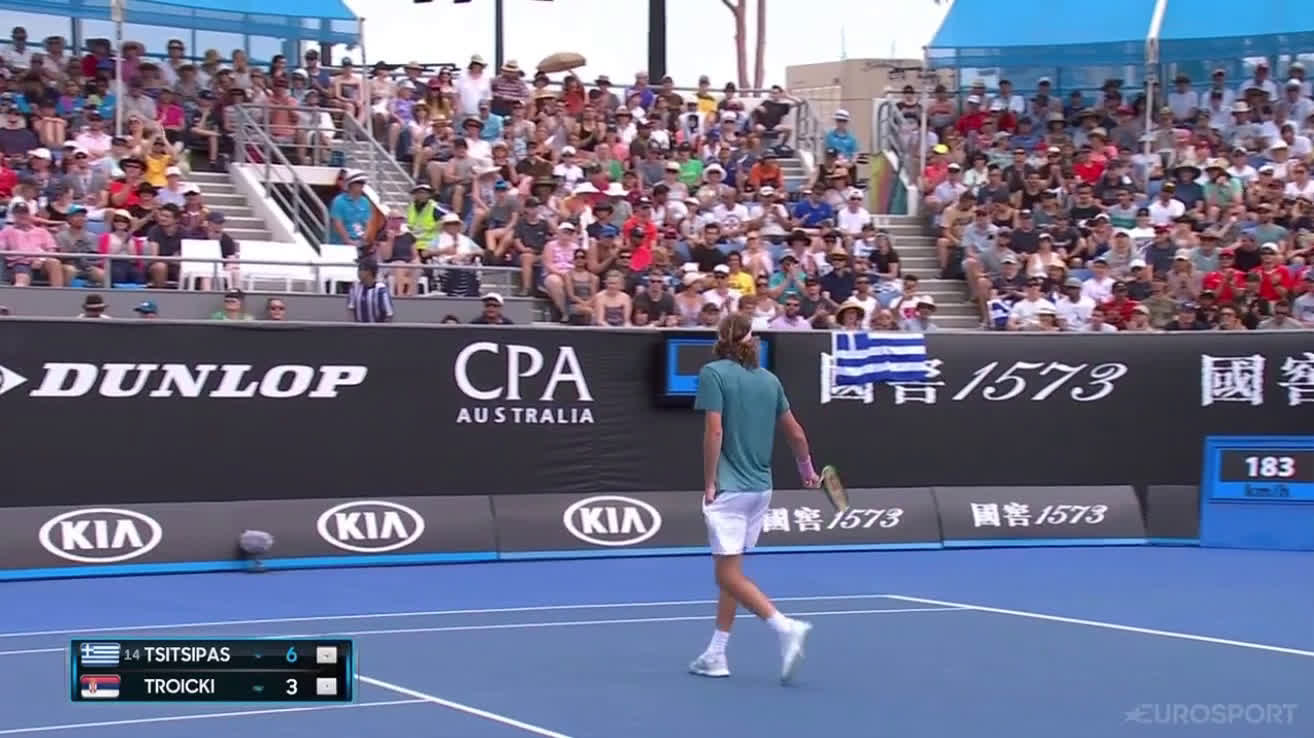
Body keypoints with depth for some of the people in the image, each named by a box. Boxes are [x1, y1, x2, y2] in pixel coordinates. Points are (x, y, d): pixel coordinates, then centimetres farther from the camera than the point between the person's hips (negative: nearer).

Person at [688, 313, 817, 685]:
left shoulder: (713, 373, -7)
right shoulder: (768, 379, 10)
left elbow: (714, 431, -15)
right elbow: (796, 433, 14)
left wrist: (709, 484, -10)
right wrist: (807, 471, 31)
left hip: (729, 488, -7)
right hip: (761, 488, 7)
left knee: (730, 576, -5)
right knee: (730, 571, 15)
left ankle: (787, 627, -21)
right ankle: (716, 655, 18)